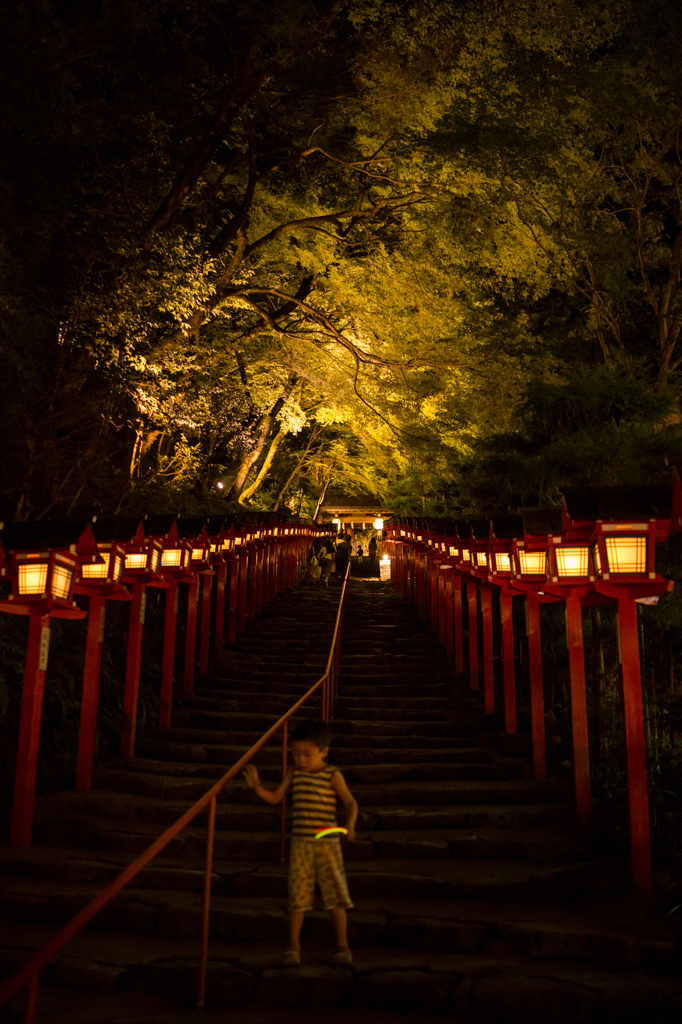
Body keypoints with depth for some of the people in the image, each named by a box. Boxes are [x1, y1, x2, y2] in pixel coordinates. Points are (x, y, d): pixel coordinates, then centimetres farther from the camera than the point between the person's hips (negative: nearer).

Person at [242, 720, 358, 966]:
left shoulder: (333, 775, -6)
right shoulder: (294, 773, 4)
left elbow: (350, 802, -5)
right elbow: (275, 797, 9)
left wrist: (350, 825, -23)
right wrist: (256, 786, -7)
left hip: (327, 844, -2)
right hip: (300, 843, 3)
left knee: (335, 894, 4)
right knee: (298, 895, 5)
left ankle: (342, 946, 17)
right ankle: (293, 946, 17)